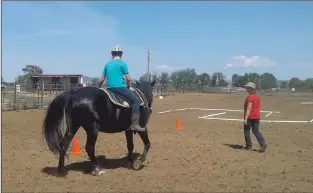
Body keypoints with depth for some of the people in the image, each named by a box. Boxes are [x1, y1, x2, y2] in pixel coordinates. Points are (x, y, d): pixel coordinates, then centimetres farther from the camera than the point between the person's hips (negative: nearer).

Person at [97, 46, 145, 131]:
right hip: (120, 87, -7)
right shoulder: (122, 63, -2)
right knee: (135, 100, -6)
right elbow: (128, 79, -6)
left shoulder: (107, 64, 14)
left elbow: (102, 79, 15)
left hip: (109, 88, 7)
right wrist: (128, 86, 13)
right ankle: (135, 124, -19)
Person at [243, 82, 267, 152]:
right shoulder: (257, 96, 13)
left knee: (246, 130, 7)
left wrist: (245, 119, -22)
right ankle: (263, 144, -3)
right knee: (256, 131, 12)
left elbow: (249, 108, -21)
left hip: (250, 117, -8)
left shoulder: (250, 97, -16)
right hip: (257, 116, 8)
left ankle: (248, 145, 11)